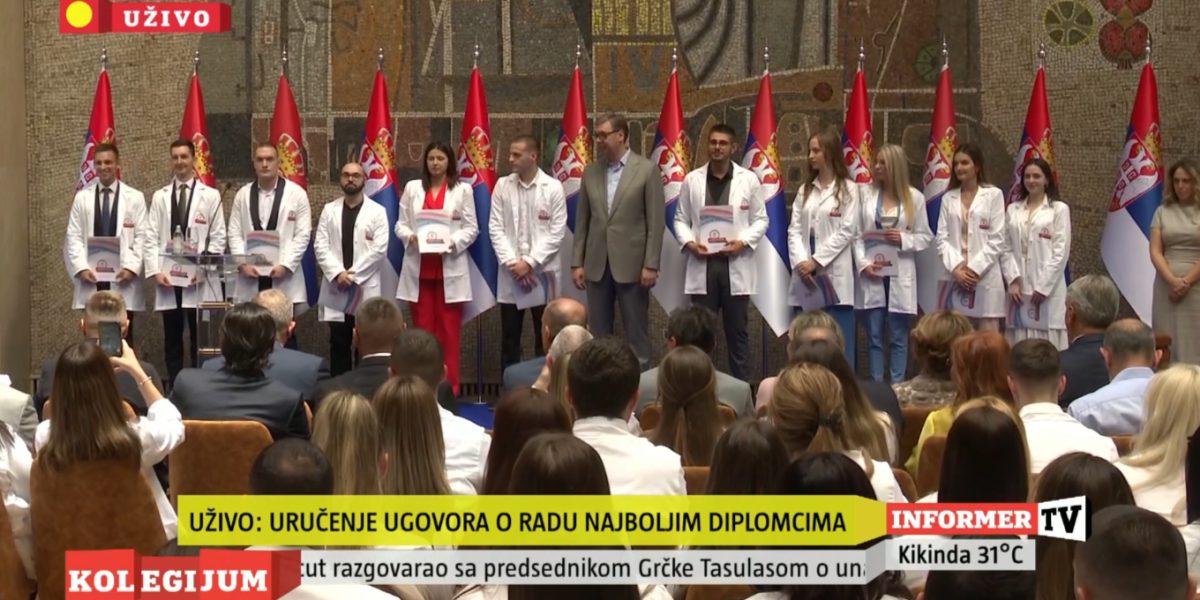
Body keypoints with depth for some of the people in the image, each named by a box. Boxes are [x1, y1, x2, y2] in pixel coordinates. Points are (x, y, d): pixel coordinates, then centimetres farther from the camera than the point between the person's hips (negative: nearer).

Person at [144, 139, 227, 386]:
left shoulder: (210, 195, 5)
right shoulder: (159, 197, 11)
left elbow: (218, 238, 1)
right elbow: (151, 238, 6)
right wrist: (155, 271, -7)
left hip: (199, 279, -2)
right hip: (167, 278, 2)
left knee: (200, 340, 0)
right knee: (172, 340, 6)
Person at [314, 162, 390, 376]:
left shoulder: (377, 211, 1)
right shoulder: (329, 210, 9)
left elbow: (379, 249, -8)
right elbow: (320, 246, 2)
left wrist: (353, 275, -13)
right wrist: (337, 273, -12)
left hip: (365, 287, -2)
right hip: (336, 288, 2)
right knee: (338, 343, 5)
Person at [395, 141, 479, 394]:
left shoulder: (463, 190, 4)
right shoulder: (412, 188, 9)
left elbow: (471, 228, 1)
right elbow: (400, 224, 8)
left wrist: (452, 242, -16)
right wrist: (410, 237, -13)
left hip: (450, 269, -2)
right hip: (419, 268, 2)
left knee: (448, 330, -1)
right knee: (422, 328, 4)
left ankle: (449, 388, 4)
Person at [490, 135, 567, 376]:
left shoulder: (553, 188, -4)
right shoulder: (502, 186, 3)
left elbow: (557, 232, -6)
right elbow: (495, 228, 1)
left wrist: (530, 262, -12)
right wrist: (512, 262, -9)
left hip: (542, 272, -2)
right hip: (511, 272, 2)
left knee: (545, 337, 4)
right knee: (509, 337, 6)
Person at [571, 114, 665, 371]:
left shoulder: (647, 170, -4)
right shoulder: (591, 172, 8)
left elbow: (656, 222, -6)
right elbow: (582, 221, 11)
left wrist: (651, 265, -11)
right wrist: (577, 262, 6)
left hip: (631, 265, -4)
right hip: (597, 265, 4)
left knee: (636, 332, 2)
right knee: (598, 333, 9)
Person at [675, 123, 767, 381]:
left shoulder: (749, 179, 3)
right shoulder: (692, 179, 6)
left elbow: (760, 219, 4)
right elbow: (681, 219, 9)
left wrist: (743, 242, -12)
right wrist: (689, 243, -9)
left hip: (736, 265, -1)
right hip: (702, 265, 1)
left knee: (737, 331, 5)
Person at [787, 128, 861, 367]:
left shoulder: (847, 189, 1)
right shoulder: (805, 190, 14)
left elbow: (846, 231, -7)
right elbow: (794, 230, 7)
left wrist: (816, 261, -12)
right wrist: (801, 261, -10)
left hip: (833, 273, -4)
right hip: (806, 272, 5)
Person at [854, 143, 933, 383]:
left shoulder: (914, 197, 1)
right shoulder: (866, 193, 4)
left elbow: (925, 236, 4)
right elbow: (857, 234, 2)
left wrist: (904, 239, -15)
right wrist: (863, 264, -10)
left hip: (900, 275, -1)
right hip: (871, 273, 1)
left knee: (898, 338, 5)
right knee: (874, 337, 5)